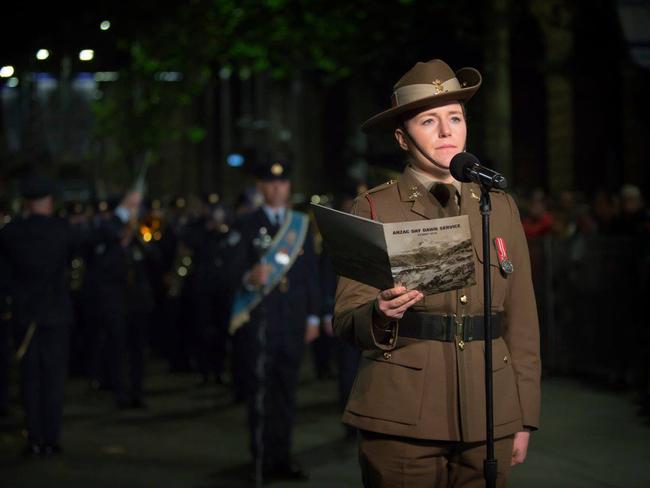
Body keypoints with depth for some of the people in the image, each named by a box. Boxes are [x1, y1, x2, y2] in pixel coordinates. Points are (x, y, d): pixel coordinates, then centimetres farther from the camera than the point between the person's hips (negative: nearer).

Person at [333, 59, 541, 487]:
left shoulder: (500, 207, 10)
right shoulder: (374, 209, 1)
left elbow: (521, 319, 10)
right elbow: (346, 319, -3)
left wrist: (524, 418, 7)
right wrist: (381, 314, -25)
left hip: (488, 417, 3)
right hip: (403, 417, -3)